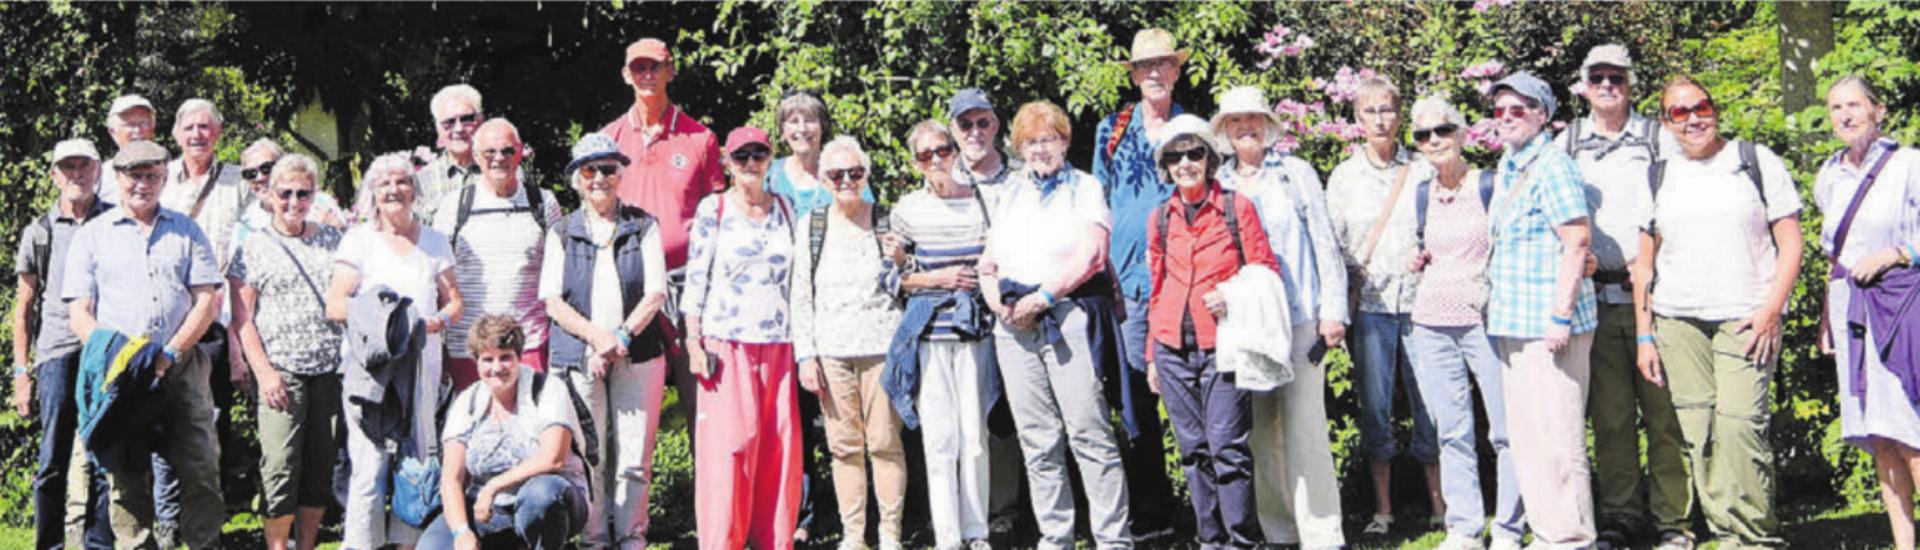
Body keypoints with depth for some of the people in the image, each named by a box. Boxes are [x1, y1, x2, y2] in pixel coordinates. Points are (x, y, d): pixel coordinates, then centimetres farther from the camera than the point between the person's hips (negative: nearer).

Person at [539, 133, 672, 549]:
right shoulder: (562, 233, 11)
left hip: (637, 355, 0)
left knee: (634, 455, -2)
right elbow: (553, 301, 3)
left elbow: (656, 293, 2)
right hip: (578, 357, 0)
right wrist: (597, 335, -13)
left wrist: (621, 336, -12)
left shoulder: (643, 227, 9)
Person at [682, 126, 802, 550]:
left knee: (780, 445, 1)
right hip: (727, 343, -4)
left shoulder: (784, 209, 13)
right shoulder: (713, 209, 3)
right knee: (729, 441, -6)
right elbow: (695, 277, 0)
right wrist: (693, 342, -8)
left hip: (778, 345, 4)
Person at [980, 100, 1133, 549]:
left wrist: (1042, 298, -12)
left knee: (1089, 434, -9)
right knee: (1037, 442, 4)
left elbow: (1089, 256, -8)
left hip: (1069, 317, -5)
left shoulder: (1084, 187, 6)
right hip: (1015, 325, 5)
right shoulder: (1011, 194, 21)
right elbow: (987, 264, 18)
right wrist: (1000, 302, -1)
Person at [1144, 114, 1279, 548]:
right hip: (1173, 348, 4)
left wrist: (1234, 297, -16)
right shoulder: (1160, 219, 12)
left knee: (1227, 446, -9)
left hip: (1223, 345, -4)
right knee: (1194, 449, 6)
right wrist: (1151, 354, 16)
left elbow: (1266, 270, 2)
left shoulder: (1237, 207, 1)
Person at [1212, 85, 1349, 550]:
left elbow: (1325, 242, 4)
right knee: (1259, 432, 3)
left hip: (1298, 318, -3)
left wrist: (1332, 309, -3)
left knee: (1304, 429, -7)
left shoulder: (1295, 172, 7)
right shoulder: (1217, 183, 13)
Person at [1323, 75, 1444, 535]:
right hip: (1369, 304, 0)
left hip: (1418, 299, 0)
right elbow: (1333, 244, 7)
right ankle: (1382, 508, 9)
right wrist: (1338, 304, -3)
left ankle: (1438, 502, 11)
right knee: (1374, 406, 1)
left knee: (1428, 402, 1)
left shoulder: (1419, 170, 8)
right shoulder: (1343, 176, 9)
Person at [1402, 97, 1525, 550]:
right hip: (1431, 325, 4)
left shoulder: (1491, 185, -2)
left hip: (1485, 321, -4)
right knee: (1452, 433, 6)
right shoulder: (1421, 195, 11)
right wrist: (1417, 261, 7)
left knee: (1506, 429, -3)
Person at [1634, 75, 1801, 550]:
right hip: (1677, 322, 3)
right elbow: (1645, 262, 15)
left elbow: (1791, 245, 4)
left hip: (1745, 319, -3)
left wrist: (1770, 310, -8)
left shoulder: (1756, 161, 6)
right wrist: (1645, 335, 8)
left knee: (1739, 424, -15)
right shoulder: (1659, 177, 14)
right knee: (1697, 434, 0)